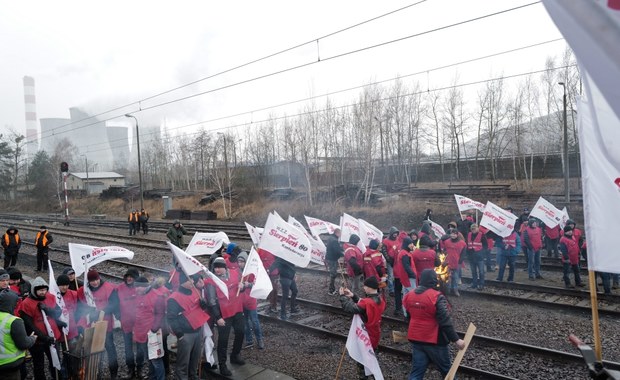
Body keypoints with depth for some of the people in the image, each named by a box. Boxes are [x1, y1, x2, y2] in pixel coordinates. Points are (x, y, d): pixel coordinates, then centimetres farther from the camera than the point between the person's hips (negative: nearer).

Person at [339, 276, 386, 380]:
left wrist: (343, 296, -18)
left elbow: (350, 308, -31)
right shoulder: (380, 300, -2)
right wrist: (353, 296, -2)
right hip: (375, 335, 8)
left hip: (366, 336, -8)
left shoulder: (367, 302, -29)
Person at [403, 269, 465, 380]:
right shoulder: (437, 297, -19)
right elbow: (445, 322, -22)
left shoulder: (409, 295, 2)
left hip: (415, 339, 5)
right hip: (434, 340, -5)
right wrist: (456, 339, -17)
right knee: (446, 370, 16)